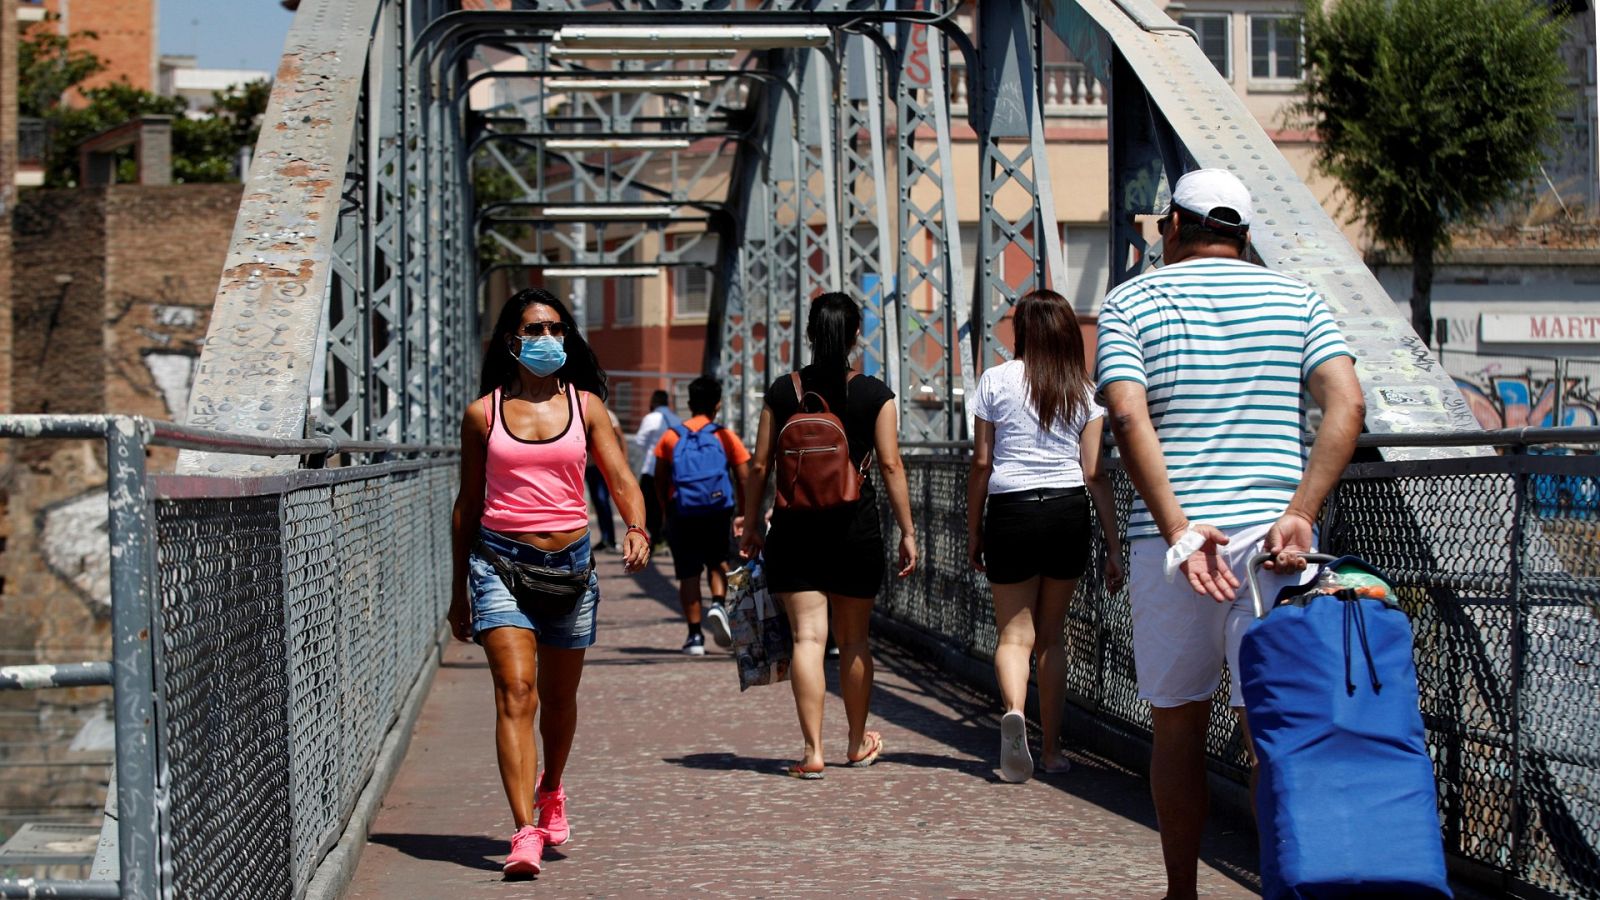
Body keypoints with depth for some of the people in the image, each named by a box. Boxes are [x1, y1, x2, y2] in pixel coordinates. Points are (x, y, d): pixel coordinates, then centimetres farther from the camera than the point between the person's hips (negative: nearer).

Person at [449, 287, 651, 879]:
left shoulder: (585, 404, 6)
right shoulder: (483, 413, 4)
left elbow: (621, 479, 1)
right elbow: (468, 505, 10)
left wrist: (636, 527, -21)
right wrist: (460, 591, 12)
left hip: (570, 562, 2)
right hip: (500, 562, -2)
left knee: (559, 697, 15)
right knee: (516, 692, -16)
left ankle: (550, 792, 43)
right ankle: (525, 832, -21)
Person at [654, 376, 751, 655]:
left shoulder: (671, 437, 6)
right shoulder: (726, 437, 2)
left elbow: (660, 483, 7)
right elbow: (744, 480, -1)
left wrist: (668, 512, 18)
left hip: (681, 514, 1)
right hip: (717, 512, 0)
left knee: (688, 574, 6)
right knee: (718, 562, 19)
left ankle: (694, 636, 5)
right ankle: (718, 603, -8)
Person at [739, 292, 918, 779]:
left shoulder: (782, 392, 1)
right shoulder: (875, 394, -2)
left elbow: (759, 465, 2)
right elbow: (891, 465, -5)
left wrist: (751, 525, 12)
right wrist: (907, 531, 0)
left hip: (795, 525, 0)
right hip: (855, 527, 0)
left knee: (808, 636, -3)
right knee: (853, 640, 13)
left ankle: (812, 750, -11)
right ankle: (858, 743, 27)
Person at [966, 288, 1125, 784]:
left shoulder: (997, 380, 1)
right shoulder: (1082, 390, 6)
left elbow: (981, 463, 0)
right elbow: (1095, 473, 2)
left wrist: (973, 532, 8)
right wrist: (1113, 546, 4)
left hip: (1011, 514, -2)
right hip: (1068, 514, 2)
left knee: (1015, 632, 1)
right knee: (1052, 634, 14)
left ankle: (1013, 710, -29)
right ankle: (1052, 748, 17)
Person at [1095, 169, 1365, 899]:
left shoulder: (1131, 302, 6)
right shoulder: (1295, 299, 11)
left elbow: (1129, 417, -10)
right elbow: (1346, 405, -5)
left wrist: (1178, 531, -14)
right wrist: (1300, 514, -11)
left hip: (1168, 539, 0)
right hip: (1271, 542, 0)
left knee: (1177, 728, 13)